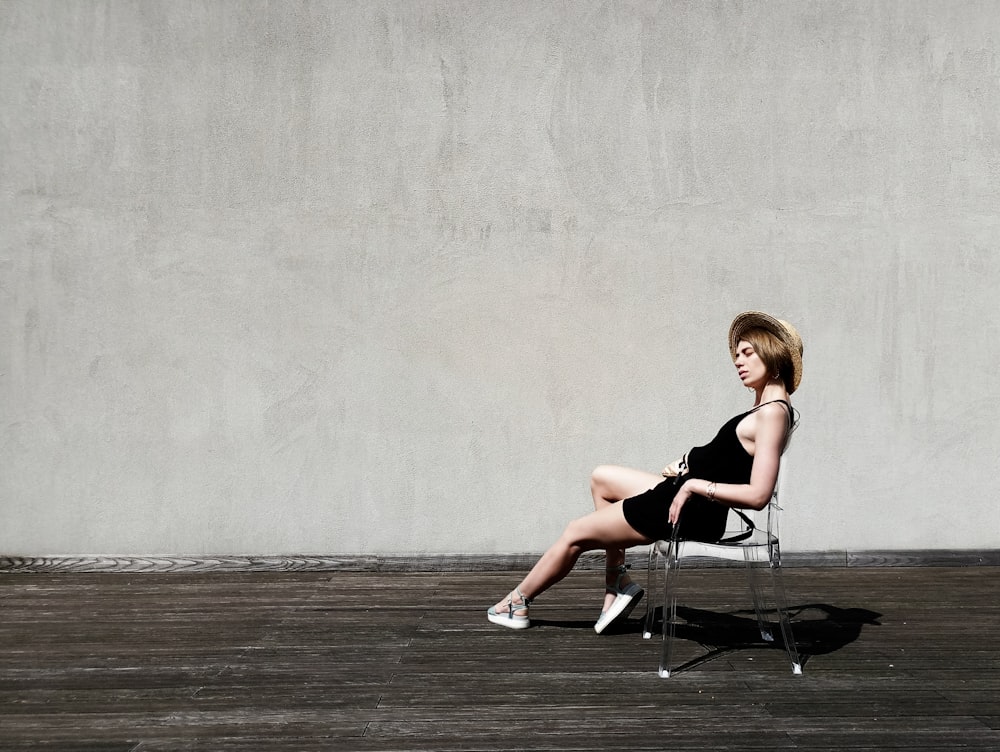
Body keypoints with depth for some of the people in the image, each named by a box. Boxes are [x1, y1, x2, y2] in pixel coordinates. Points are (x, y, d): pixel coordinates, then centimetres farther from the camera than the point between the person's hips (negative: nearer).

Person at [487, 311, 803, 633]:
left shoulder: (773, 413, -23)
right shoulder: (766, 405, 7)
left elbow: (758, 495, -29)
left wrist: (695, 485, -23)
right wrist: (687, 467, 3)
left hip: (692, 512, -10)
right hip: (685, 493, 10)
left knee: (576, 533, 6)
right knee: (601, 478, 26)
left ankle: (517, 602, 27)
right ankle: (619, 583, 22)